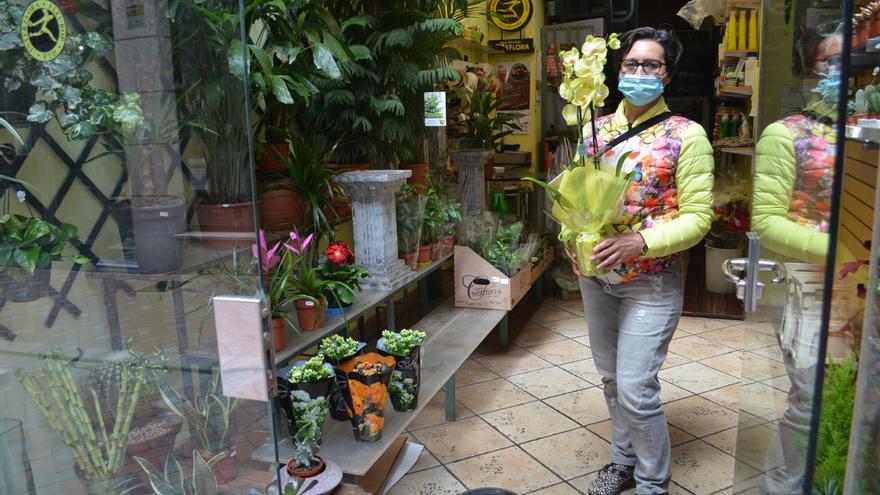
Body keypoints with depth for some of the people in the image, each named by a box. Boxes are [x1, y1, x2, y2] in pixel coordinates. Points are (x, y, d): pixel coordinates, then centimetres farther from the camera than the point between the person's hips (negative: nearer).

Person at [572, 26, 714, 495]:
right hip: (594, 275, 5)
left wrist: (640, 242, -24)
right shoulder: (595, 128, 6)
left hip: (650, 281, -5)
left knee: (636, 389, -3)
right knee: (611, 378, 17)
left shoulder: (686, 135, -8)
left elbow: (697, 216, -11)